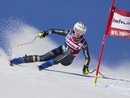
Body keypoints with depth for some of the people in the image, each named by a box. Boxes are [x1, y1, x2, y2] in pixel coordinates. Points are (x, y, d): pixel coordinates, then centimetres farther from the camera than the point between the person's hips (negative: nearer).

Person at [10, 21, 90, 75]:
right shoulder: (69, 33, -14)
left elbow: (87, 57, -20)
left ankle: (42, 66, -40)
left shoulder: (83, 43, -22)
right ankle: (14, 61, -8)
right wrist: (45, 33, -18)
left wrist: (86, 68, -35)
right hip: (60, 51, 2)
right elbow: (54, 31, -4)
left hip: (67, 60, -2)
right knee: (42, 58, -14)